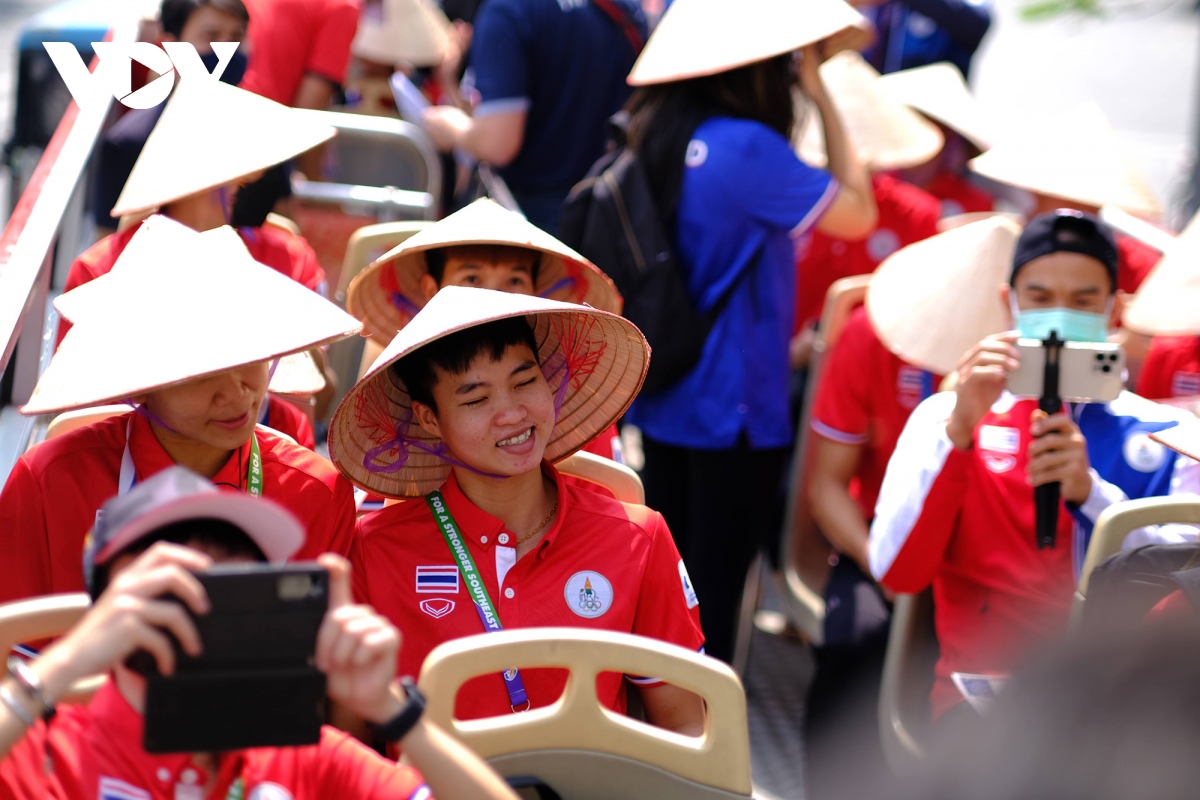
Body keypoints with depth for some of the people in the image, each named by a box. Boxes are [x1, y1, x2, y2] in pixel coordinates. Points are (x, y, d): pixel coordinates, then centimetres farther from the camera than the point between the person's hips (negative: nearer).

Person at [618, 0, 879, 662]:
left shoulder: (660, 134, 3)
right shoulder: (745, 147, -23)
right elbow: (857, 212, -13)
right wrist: (823, 96, -10)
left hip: (661, 402, 8)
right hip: (732, 410, -8)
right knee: (716, 592, 3)